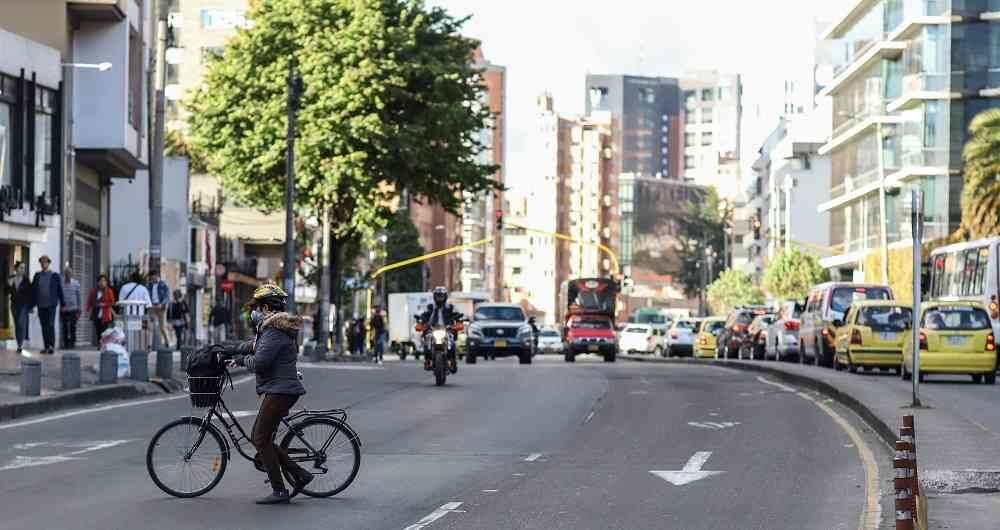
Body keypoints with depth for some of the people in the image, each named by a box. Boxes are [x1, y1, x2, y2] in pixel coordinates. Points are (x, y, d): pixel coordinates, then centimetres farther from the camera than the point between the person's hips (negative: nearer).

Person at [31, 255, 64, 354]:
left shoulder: (55, 276, 2)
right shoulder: (37, 275, 10)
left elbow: (60, 290, 3)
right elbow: (33, 290, 11)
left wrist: (62, 304, 1)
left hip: (51, 304, -4)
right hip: (41, 305, 4)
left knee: (50, 325, -14)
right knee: (44, 326, 5)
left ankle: (52, 346, -17)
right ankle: (47, 347, 10)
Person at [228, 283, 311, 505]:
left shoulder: (275, 332, -17)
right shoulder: (270, 328, 18)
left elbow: (258, 363, -24)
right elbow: (252, 345, 31)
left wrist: (241, 359, -5)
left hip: (279, 392, -11)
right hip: (277, 390, 11)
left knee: (261, 440, -7)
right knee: (258, 438, 13)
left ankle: (279, 492, -6)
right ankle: (300, 474, 12)